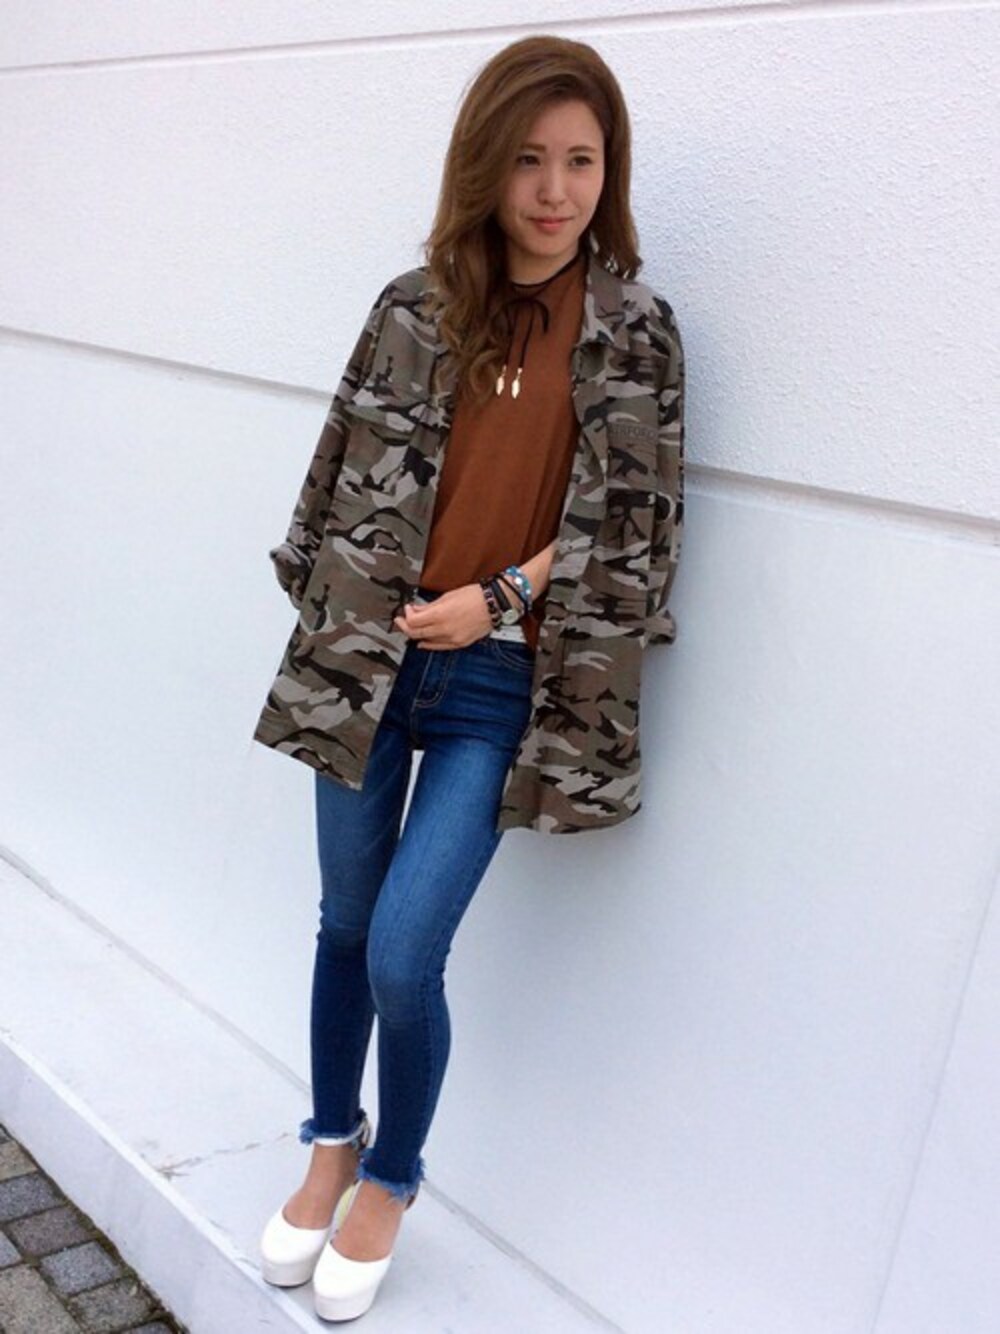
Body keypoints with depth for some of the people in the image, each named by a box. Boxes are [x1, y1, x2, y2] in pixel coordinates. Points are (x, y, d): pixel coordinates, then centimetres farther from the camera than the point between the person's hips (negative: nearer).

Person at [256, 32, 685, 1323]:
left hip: (506, 687, -2)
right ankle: (331, 1145, 40)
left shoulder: (635, 331, -1)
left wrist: (501, 601, -10)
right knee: (344, 925, 14)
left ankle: (392, 1177, 24)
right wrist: (336, 625, 2)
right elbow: (344, 479, 7)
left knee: (402, 954, -7)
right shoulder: (414, 307, 2)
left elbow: (634, 532, -3)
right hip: (368, 664, 3)